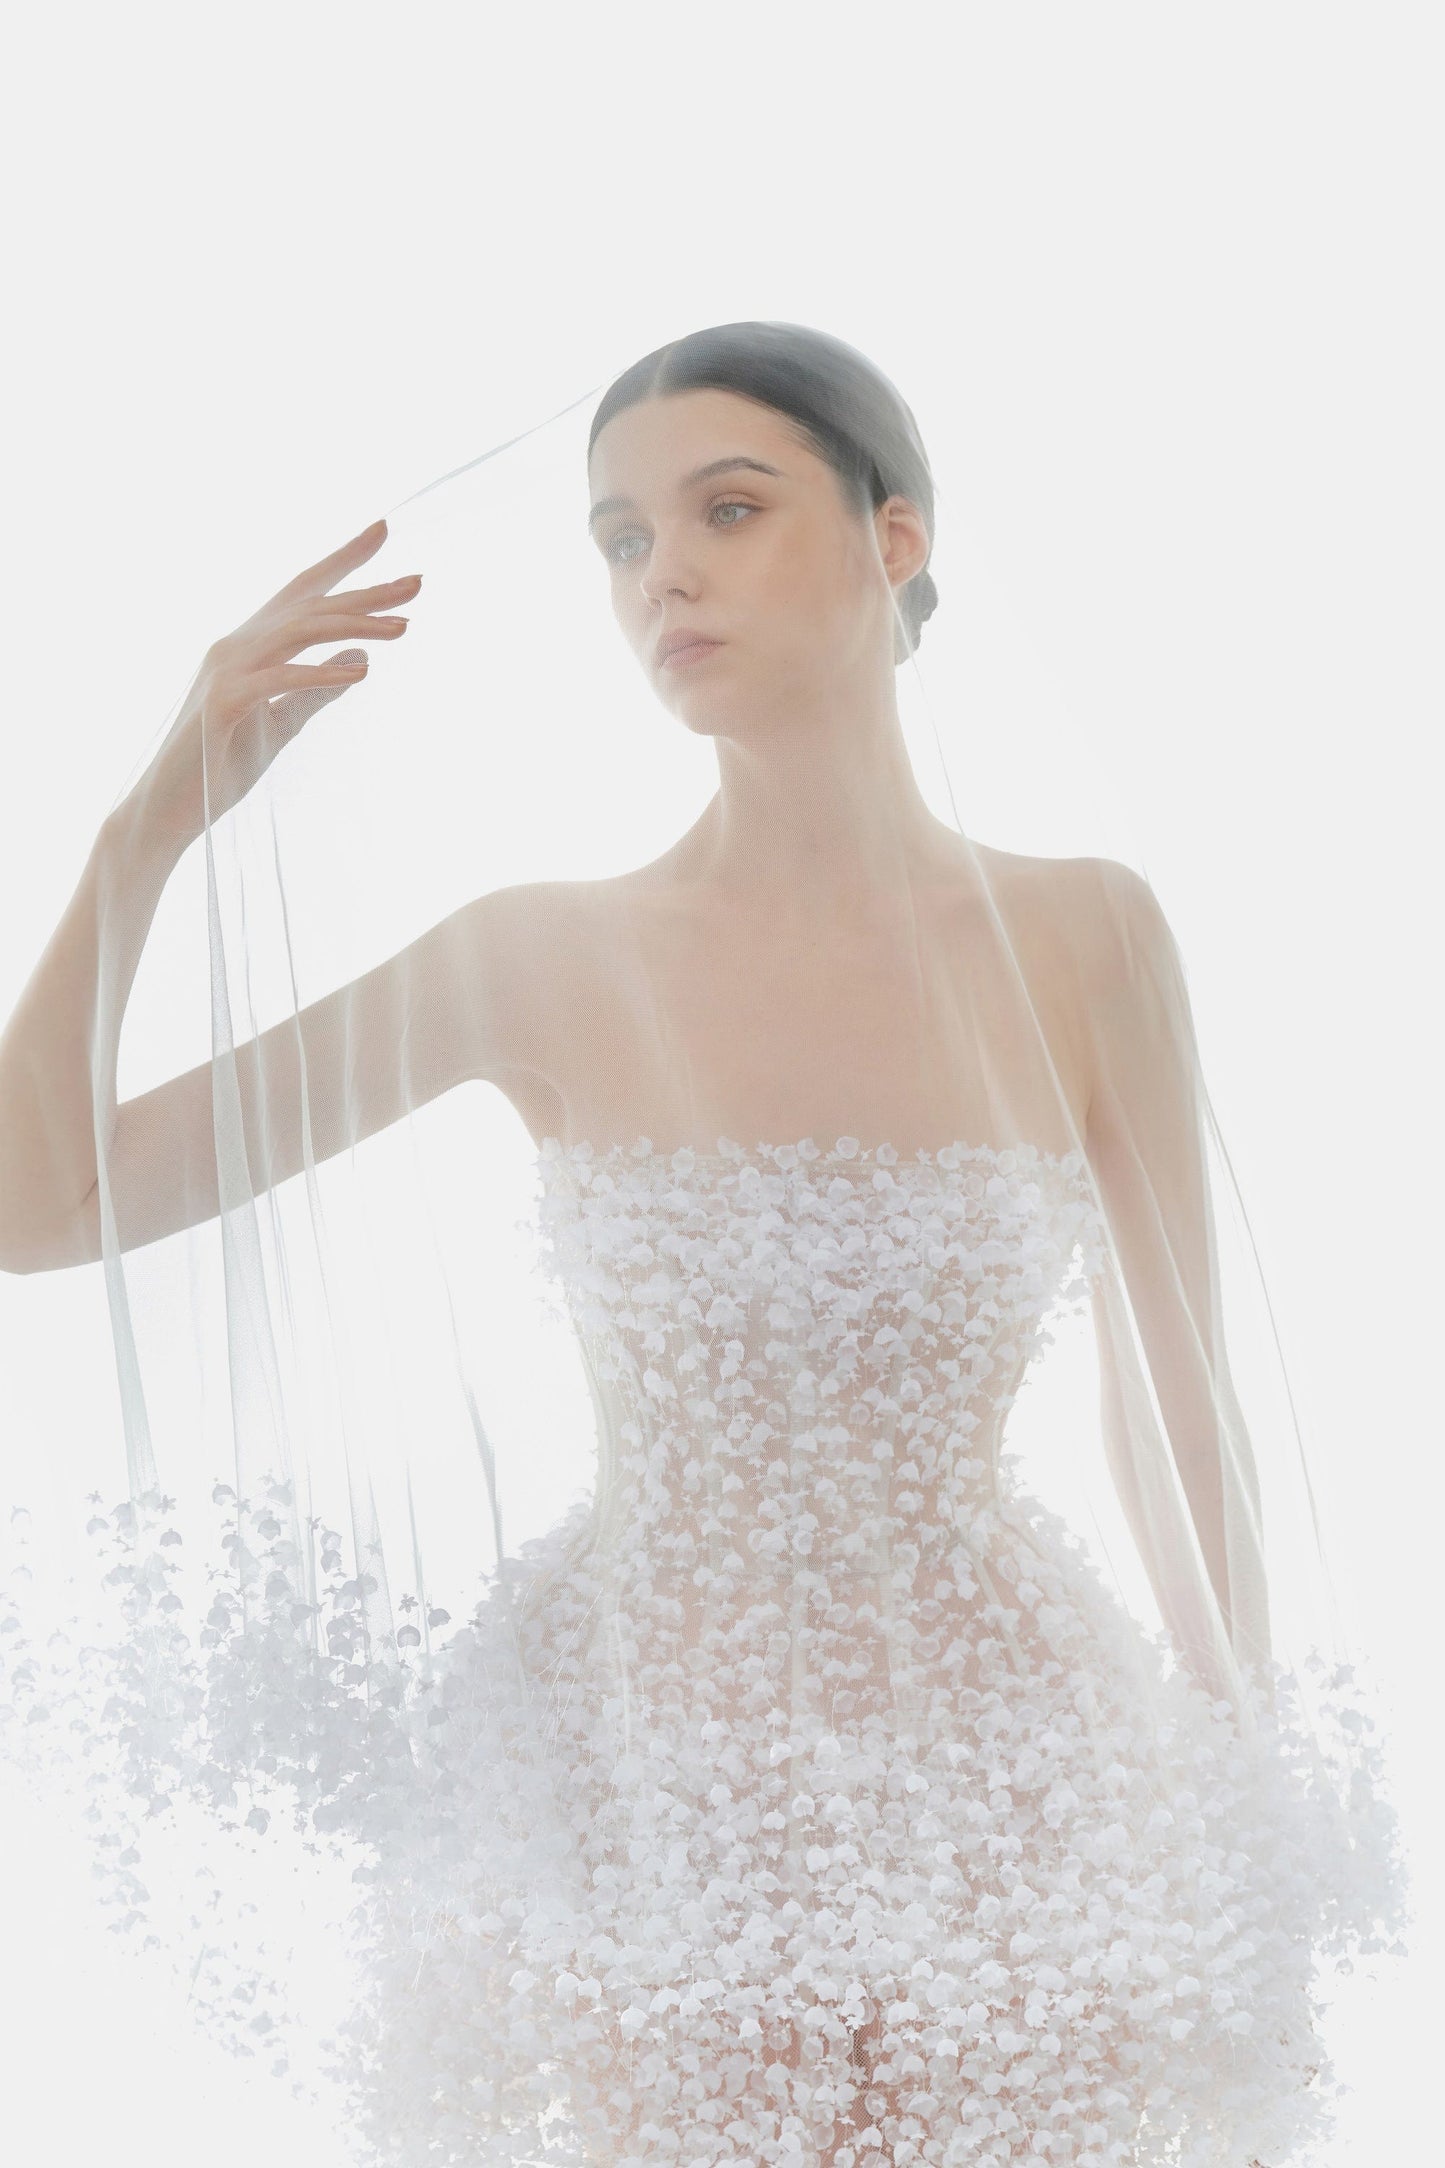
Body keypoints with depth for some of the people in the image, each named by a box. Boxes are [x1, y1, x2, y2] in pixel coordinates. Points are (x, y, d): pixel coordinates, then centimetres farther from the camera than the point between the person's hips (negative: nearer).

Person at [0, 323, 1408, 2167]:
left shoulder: (1080, 939, -5)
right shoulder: (540, 958, -4)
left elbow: (1180, 1425, 2)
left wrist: (1256, 1917, 4)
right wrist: (160, 818, -16)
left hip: (997, 1801, 0)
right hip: (637, 1825, 0)